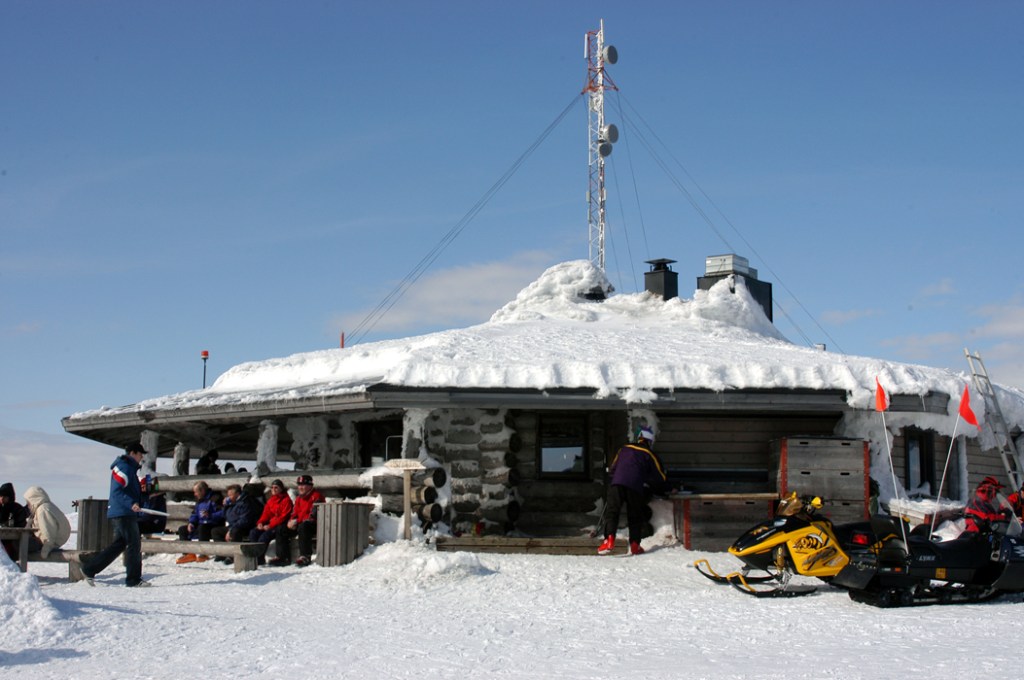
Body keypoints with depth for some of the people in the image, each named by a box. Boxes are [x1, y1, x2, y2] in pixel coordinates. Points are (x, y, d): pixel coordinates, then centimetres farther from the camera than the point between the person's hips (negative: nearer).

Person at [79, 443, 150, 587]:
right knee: (134, 543, -8)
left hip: (123, 513, 11)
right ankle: (133, 580, -4)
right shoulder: (124, 467, -11)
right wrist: (131, 504, -31)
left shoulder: (130, 468, 22)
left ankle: (89, 569, 14)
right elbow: (117, 491, -21)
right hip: (123, 513, -11)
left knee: (119, 544, 12)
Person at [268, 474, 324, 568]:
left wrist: (297, 521, -22)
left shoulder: (316, 496, -10)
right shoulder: (299, 498, 17)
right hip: (299, 524, 9)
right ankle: (283, 557, -7)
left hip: (314, 525, -9)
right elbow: (295, 513, 16)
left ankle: (305, 556, -36)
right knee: (281, 529, -3)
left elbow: (313, 515, -20)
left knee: (303, 527, -40)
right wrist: (291, 521, -8)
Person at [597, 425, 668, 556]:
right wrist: (659, 490, 35)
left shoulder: (624, 449, 23)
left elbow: (612, 468, 28)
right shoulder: (649, 454, 15)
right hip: (636, 487, -1)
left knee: (612, 511, 1)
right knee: (635, 516, 11)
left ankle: (609, 540, -17)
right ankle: (634, 545, 5)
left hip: (617, 483, 1)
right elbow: (661, 477, 16)